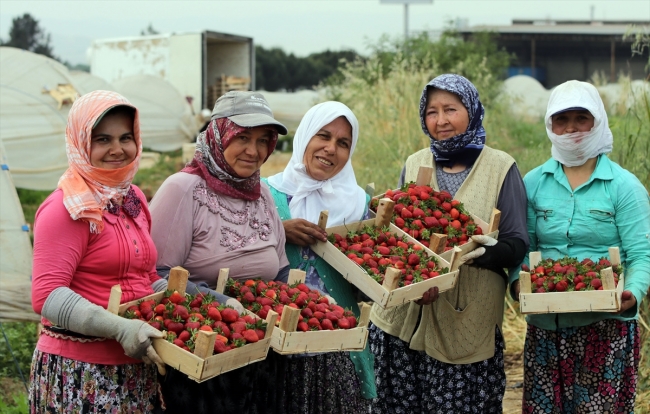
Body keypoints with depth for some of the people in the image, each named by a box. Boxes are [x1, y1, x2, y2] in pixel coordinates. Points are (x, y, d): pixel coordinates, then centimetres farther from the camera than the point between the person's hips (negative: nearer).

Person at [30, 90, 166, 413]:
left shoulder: (133, 199, 12)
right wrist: (120, 328, -27)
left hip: (136, 370, 7)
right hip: (79, 372, -7)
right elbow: (47, 295, -20)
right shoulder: (67, 209, -12)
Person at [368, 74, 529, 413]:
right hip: (405, 318, 3)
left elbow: (517, 245, -2)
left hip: (467, 324, -3)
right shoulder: (414, 165, 12)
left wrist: (487, 251, -23)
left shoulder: (500, 168, 1)